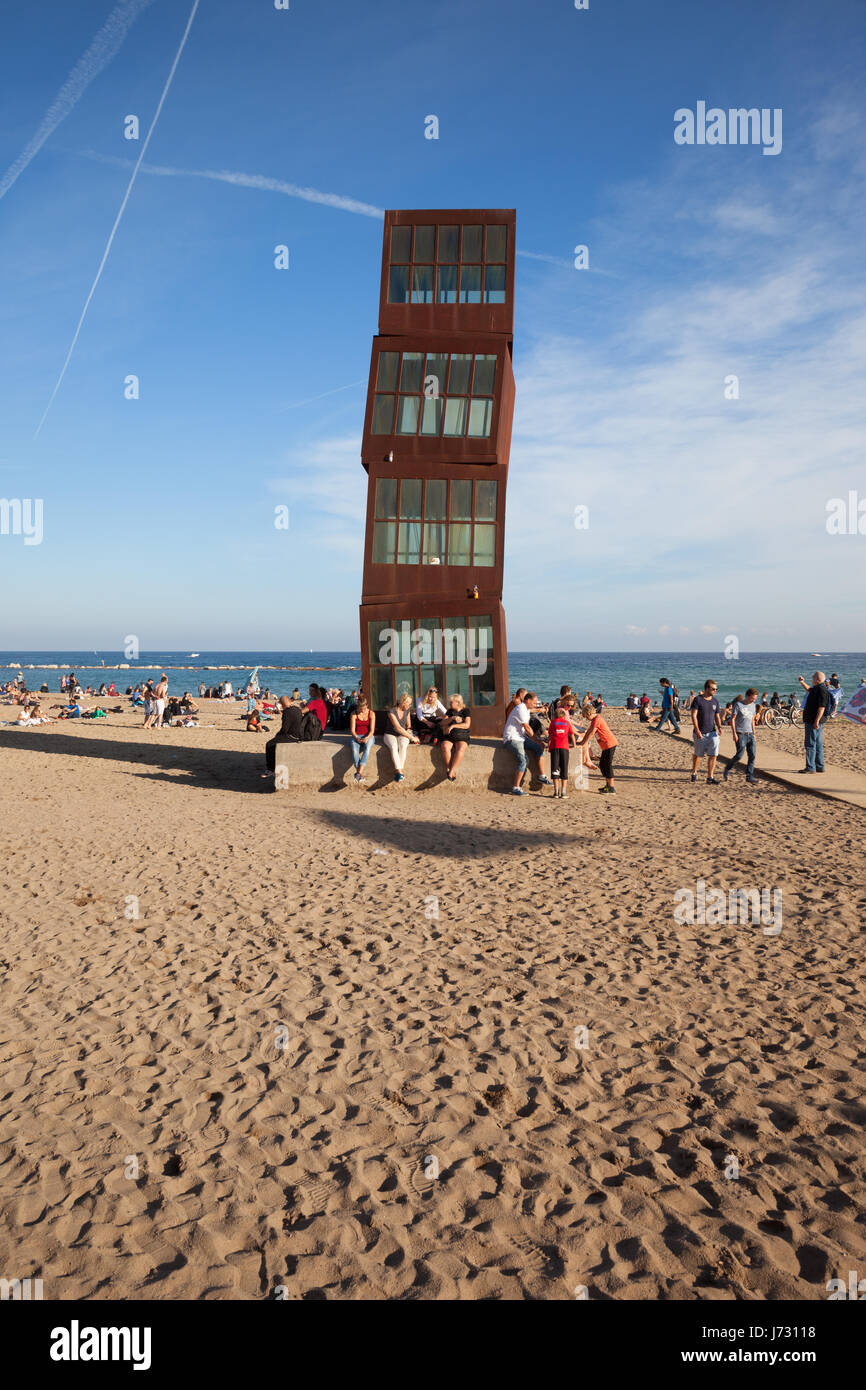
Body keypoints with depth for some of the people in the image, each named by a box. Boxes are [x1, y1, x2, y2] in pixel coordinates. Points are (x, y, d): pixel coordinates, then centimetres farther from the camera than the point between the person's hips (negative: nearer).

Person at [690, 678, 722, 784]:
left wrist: (719, 727, -5)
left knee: (713, 755, -9)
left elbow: (717, 717, 14)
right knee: (697, 755, 11)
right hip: (699, 733, -3)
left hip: (712, 732, 3)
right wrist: (697, 730, -19)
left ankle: (710, 778, -4)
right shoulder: (697, 699, -6)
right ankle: (694, 773, 33)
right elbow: (694, 716, -11)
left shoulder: (715, 701, 9)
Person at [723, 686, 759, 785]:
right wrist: (734, 734, -12)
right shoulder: (738, 704, -6)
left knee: (752, 755, -2)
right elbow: (732, 719, -6)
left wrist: (754, 733, 16)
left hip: (750, 734, 6)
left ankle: (749, 776, 3)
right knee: (740, 754, -11)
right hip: (740, 734, -6)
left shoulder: (753, 706, 13)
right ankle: (727, 769, 11)